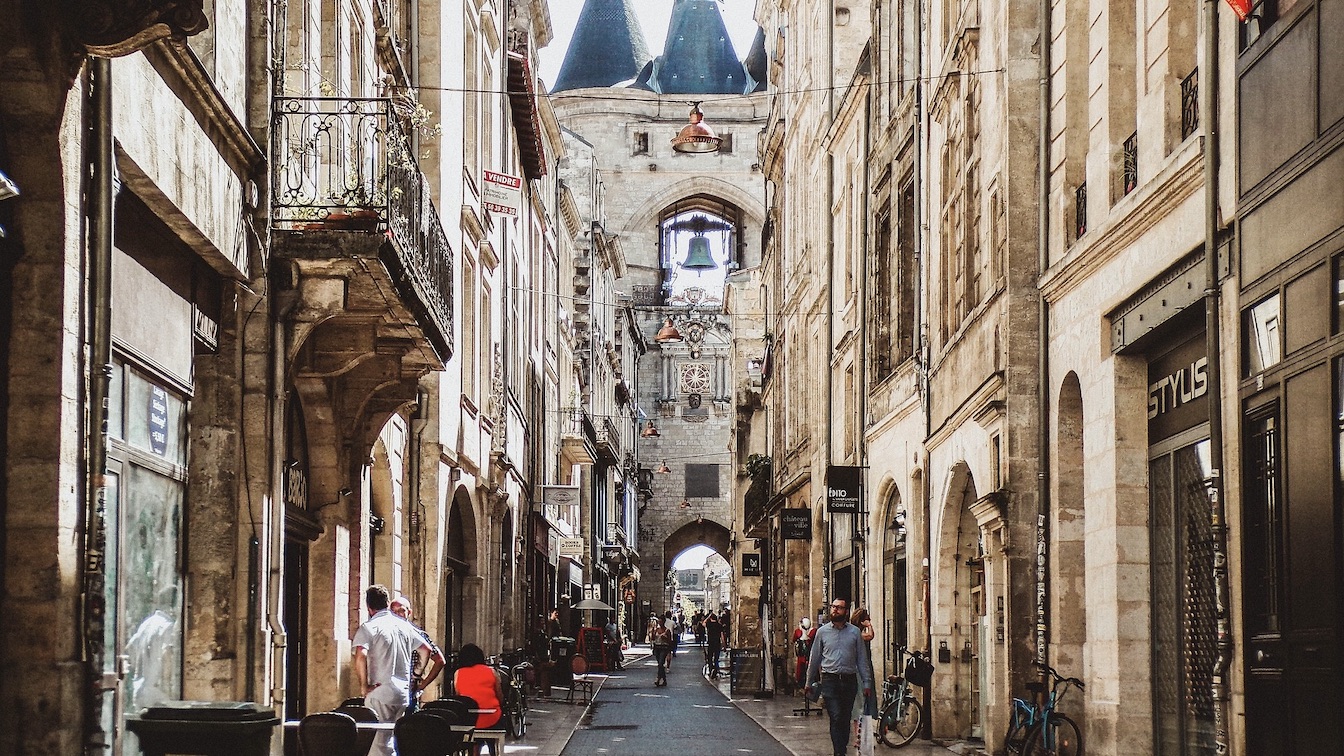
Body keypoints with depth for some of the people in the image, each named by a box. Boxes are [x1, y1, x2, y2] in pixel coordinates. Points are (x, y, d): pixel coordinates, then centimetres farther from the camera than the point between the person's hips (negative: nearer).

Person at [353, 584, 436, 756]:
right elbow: (426, 650, 17)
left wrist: (363, 687, -14)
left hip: (379, 692, -6)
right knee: (392, 740, 15)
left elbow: (360, 656, -23)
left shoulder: (369, 627, -7)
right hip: (403, 694, 6)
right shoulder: (405, 626, 11)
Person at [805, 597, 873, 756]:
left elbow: (862, 659, 9)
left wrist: (867, 682, 4)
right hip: (830, 680, -1)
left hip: (849, 681, 1)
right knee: (836, 718, -12)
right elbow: (814, 658, 13)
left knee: (845, 719, 7)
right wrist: (810, 682, 17)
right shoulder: (822, 632, 6)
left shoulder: (855, 632, 7)